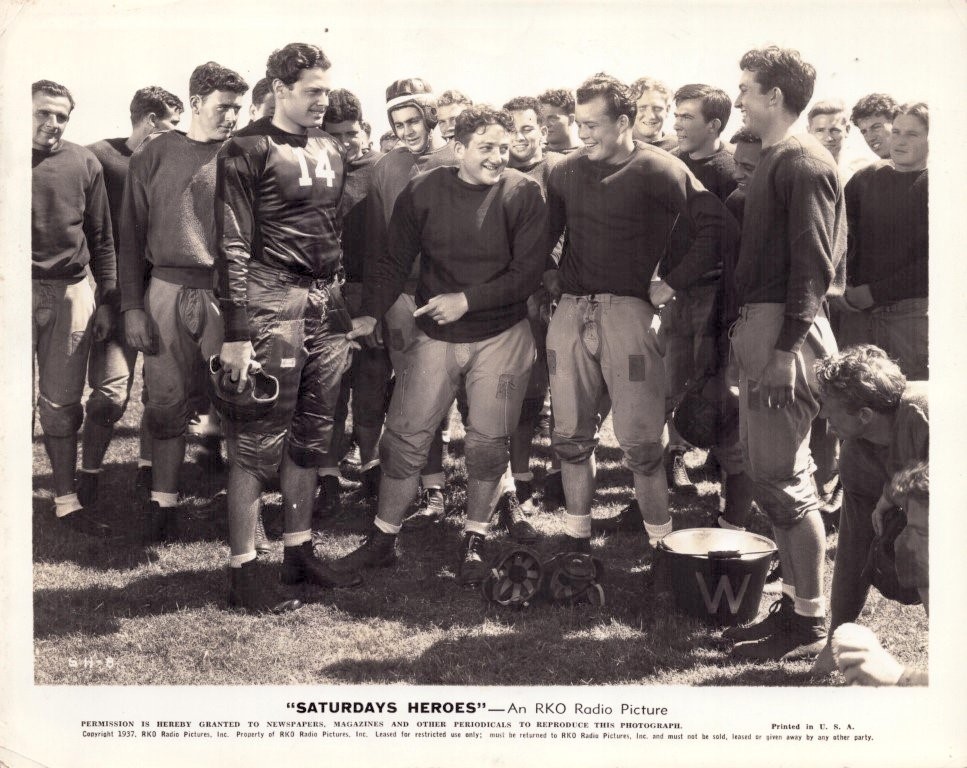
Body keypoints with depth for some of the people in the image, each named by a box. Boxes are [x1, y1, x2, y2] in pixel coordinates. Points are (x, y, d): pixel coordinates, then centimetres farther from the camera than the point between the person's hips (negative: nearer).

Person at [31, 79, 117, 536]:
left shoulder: (83, 163, 6)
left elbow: (101, 238, 10)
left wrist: (107, 300, 7)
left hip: (71, 293, 1)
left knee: (62, 404, 6)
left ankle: (66, 500, 15)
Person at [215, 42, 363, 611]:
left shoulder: (333, 152, 16)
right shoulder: (249, 150, -4)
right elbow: (233, 245, -9)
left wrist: (348, 309, 15)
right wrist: (235, 334, -15)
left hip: (328, 304, 7)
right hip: (272, 302, -7)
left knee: (312, 437, 12)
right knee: (258, 443, -3)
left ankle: (299, 553, 24)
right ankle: (243, 571, 6)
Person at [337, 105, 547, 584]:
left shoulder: (524, 194, -8)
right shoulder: (422, 192, -4)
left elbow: (527, 273, -10)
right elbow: (394, 262, 0)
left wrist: (467, 300, -17)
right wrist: (371, 314, -15)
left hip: (501, 336, -1)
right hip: (435, 335, 1)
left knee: (488, 442, 4)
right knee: (405, 436, 1)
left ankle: (475, 541, 22)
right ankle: (383, 539, 16)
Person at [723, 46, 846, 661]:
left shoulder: (804, 163, -11)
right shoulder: (772, 159, 17)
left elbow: (812, 264, -17)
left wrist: (785, 349, -22)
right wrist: (751, 331, 14)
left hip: (785, 327, -10)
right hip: (759, 322, 10)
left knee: (783, 477, -5)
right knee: (771, 471, 13)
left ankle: (812, 622, 6)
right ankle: (796, 601, 24)